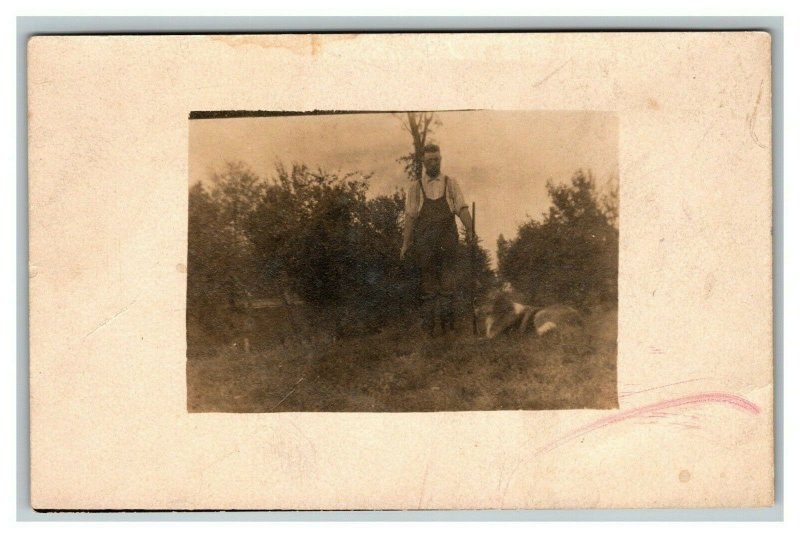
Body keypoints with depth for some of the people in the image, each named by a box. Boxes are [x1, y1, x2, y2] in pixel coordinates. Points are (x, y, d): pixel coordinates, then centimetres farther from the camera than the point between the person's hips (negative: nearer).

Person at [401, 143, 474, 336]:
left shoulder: (451, 184, 12)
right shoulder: (416, 188, 12)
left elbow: (462, 209, 2)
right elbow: (410, 217, 8)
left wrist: (470, 230, -15)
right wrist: (406, 243, 0)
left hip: (447, 242, 0)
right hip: (424, 243, 0)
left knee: (448, 283, -6)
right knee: (428, 284, 3)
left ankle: (448, 324, -1)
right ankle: (428, 327, 7)